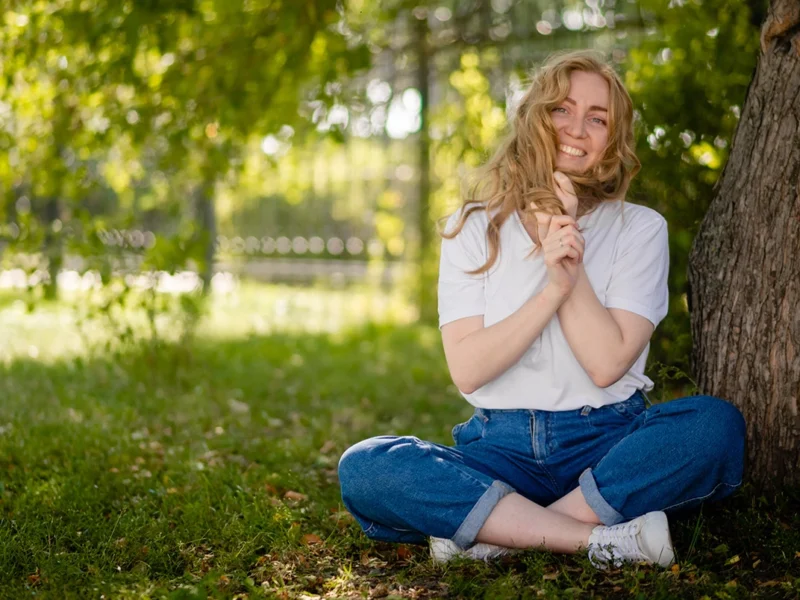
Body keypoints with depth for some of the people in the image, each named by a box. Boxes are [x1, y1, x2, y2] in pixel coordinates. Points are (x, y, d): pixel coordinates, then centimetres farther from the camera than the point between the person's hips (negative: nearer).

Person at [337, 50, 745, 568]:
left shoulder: (641, 229, 4)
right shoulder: (473, 229, 6)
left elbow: (607, 364, -8)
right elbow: (466, 368, -6)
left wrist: (571, 261, -13)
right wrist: (554, 286, -16)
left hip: (609, 442, 0)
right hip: (504, 446, 0)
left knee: (718, 424, -31)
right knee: (362, 469, -26)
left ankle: (493, 533, -26)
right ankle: (605, 538, -29)